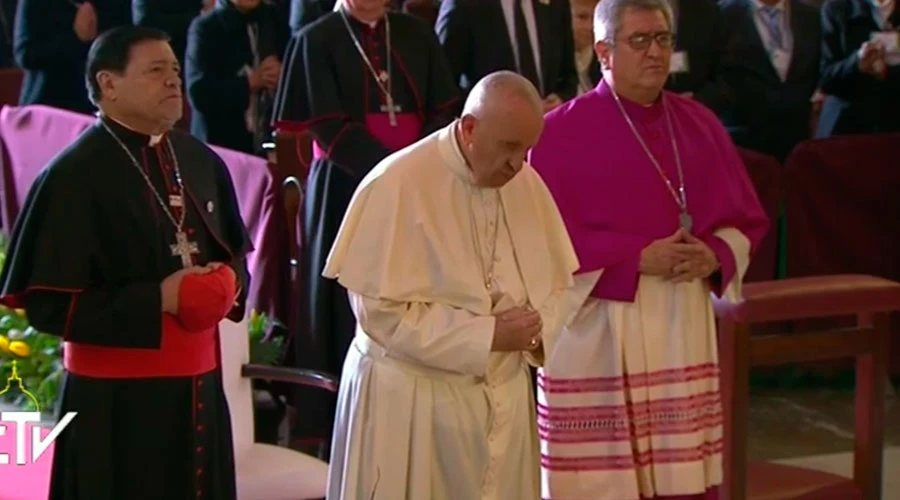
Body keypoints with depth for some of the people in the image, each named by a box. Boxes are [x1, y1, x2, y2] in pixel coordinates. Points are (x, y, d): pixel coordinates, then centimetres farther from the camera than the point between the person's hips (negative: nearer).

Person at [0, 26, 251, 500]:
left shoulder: (200, 161, 7)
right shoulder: (75, 176, -13)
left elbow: (236, 253, 19)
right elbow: (47, 302, -17)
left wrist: (227, 282, -5)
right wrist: (158, 299, -19)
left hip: (197, 384, 6)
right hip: (116, 401, -6)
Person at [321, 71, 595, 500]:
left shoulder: (526, 183, 1)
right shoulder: (396, 185, -16)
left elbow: (561, 286, 10)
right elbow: (381, 311, -17)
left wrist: (536, 328, -12)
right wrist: (486, 335, -19)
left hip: (503, 395, 5)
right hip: (410, 403, -5)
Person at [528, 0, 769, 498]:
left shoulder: (699, 123, 9)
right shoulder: (563, 132, -6)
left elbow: (747, 218, 13)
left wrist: (714, 255, -9)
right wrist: (639, 258, -18)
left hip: (687, 327, 5)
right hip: (597, 333, -5)